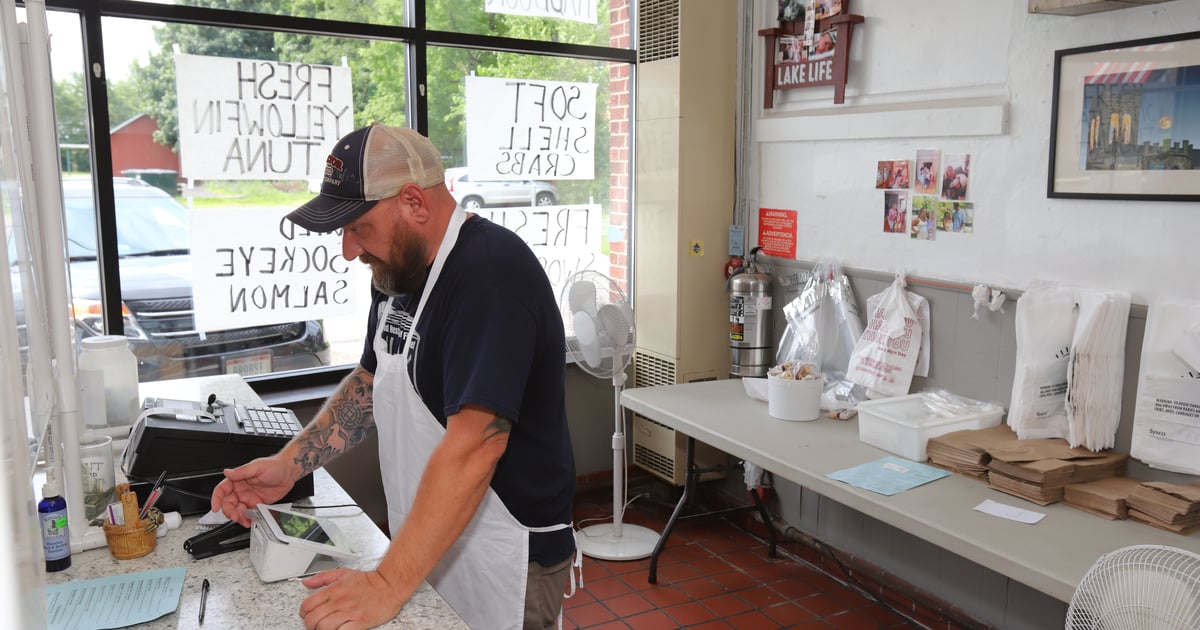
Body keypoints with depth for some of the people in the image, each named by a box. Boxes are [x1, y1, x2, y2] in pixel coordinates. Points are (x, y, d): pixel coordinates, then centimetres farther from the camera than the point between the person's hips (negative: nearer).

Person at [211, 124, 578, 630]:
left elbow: (473, 446, -32)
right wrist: (289, 464, 4)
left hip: (503, 562, -8)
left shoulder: (492, 274, -25)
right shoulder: (398, 267, 4)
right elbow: (371, 381, 15)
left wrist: (390, 582, -32)